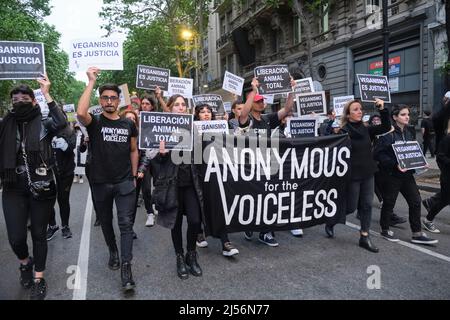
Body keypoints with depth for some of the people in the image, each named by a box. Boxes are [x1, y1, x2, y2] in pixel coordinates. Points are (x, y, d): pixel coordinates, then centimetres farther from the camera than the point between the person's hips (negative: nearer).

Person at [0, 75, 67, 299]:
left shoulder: (44, 124, -4)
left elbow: (62, 123, -24)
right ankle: (25, 262, 35)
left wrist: (47, 94, -22)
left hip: (41, 187, -2)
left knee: (39, 234, 10)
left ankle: (39, 279, 27)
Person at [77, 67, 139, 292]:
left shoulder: (128, 124, 5)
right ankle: (113, 251, 41)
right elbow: (80, 113, -27)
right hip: (100, 183, 0)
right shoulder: (94, 122, -3)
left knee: (126, 224, -6)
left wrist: (134, 175, 6)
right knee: (105, 221, 17)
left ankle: (126, 268, -4)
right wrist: (91, 82, -22)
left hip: (125, 183, 0)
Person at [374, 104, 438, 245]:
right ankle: (385, 230, 24)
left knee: (415, 201, 6)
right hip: (391, 174, -7)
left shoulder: (410, 132, 10)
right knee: (389, 203, 6)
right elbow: (379, 154, -18)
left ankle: (417, 234, 16)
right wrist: (395, 164, -25)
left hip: (407, 173, 7)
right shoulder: (388, 133, -14)